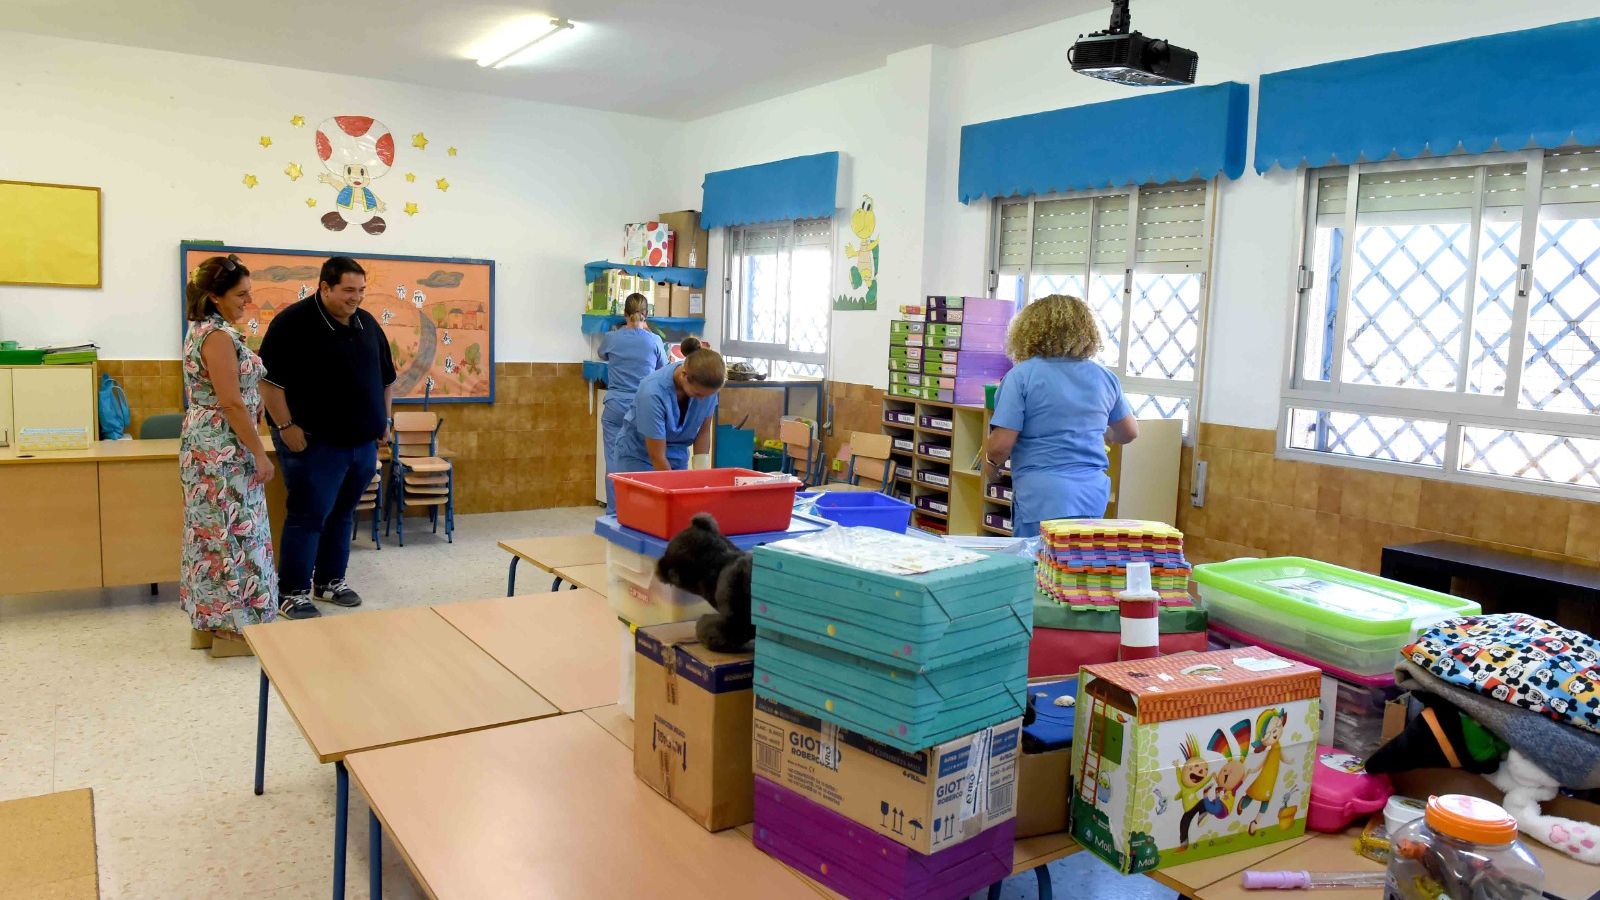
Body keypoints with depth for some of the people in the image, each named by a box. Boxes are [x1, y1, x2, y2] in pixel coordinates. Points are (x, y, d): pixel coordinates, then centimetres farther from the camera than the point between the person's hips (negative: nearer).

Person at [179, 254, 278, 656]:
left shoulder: (201, 330, 13)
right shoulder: (220, 336, -18)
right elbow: (232, 403, -22)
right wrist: (260, 454, -17)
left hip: (205, 445, 10)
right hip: (225, 450, -10)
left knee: (211, 531, 14)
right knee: (233, 532, -3)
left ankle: (208, 621, 23)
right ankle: (232, 628, 5)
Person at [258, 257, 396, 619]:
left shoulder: (368, 324, 10)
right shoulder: (294, 322, -11)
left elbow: (386, 378, 20)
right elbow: (270, 379, -14)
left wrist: (384, 421, 14)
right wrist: (287, 427, -16)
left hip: (363, 443, 7)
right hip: (315, 443, -6)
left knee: (342, 515, 14)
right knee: (308, 516, -3)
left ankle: (330, 581, 27)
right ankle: (292, 593, 7)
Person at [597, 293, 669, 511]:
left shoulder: (611, 339, -1)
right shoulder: (654, 341, -3)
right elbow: (663, 368, 15)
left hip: (616, 407, 0)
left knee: (614, 461, 4)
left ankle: (614, 513, 7)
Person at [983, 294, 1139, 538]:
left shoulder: (1021, 376, -8)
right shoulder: (1105, 377, 7)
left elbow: (1000, 445, -11)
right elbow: (1130, 432, 22)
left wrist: (990, 462, 10)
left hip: (1042, 500, -5)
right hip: (1094, 499, 5)